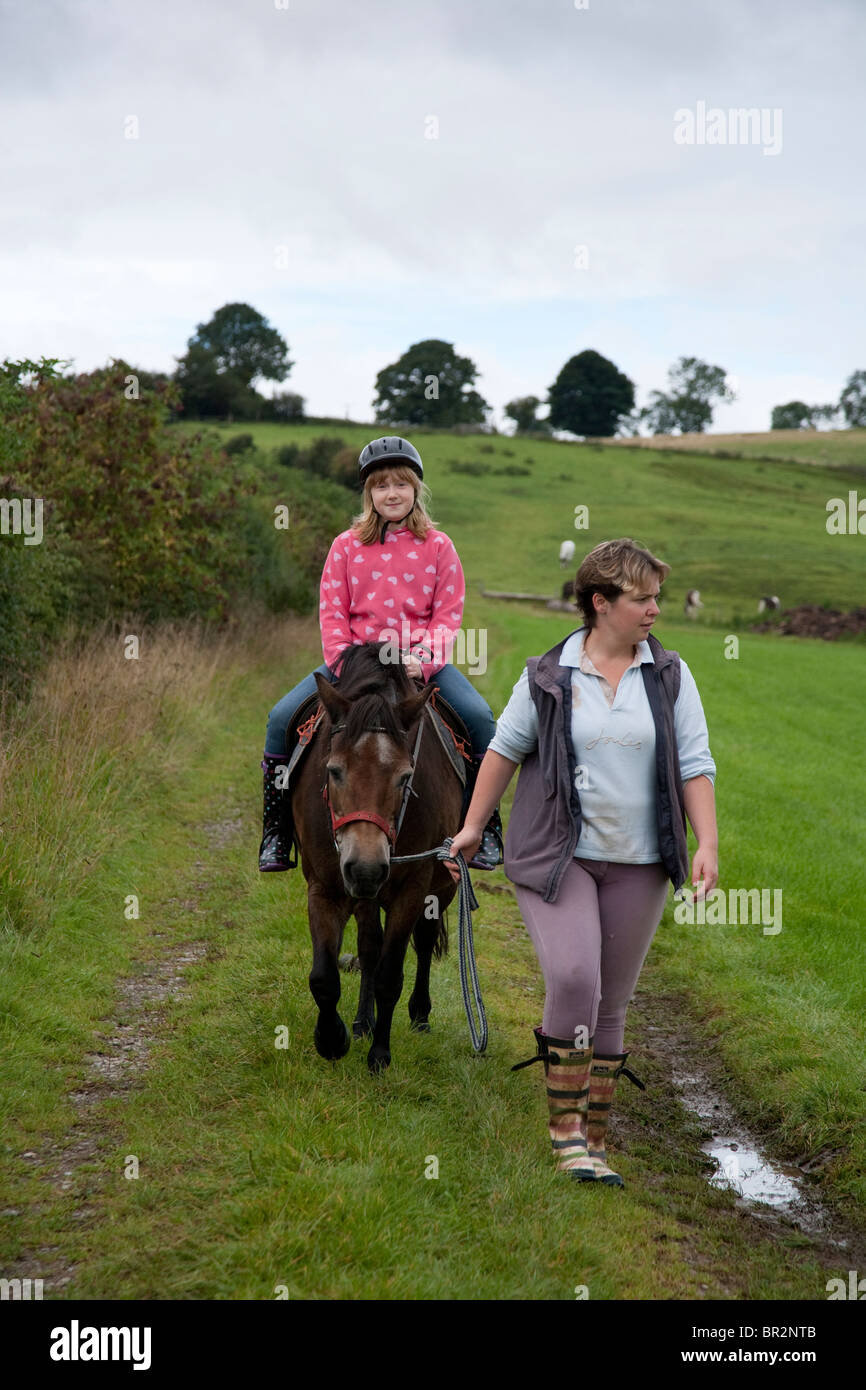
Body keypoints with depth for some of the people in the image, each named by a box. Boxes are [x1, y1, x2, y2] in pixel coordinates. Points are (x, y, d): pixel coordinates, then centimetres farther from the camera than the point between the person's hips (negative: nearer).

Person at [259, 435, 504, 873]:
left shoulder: (438, 546, 3)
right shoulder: (347, 545, 5)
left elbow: (448, 615, -1)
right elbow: (332, 611, 2)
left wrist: (424, 661, -18)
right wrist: (343, 664, -14)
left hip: (420, 661, -1)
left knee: (479, 716, -26)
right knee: (282, 718, -16)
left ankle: (486, 826, -7)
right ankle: (276, 829, -2)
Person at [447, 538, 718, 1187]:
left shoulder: (671, 676, 4)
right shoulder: (548, 676, -1)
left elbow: (695, 765, 2)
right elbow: (505, 749, 8)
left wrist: (708, 844, -8)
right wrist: (472, 827, 10)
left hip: (636, 865, 2)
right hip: (556, 855, -2)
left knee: (611, 1001, 7)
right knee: (573, 978, -19)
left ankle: (592, 1138, 19)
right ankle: (565, 1126, -5)